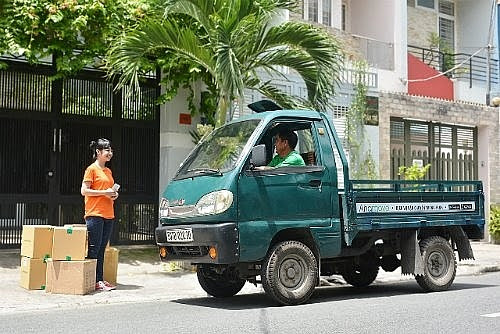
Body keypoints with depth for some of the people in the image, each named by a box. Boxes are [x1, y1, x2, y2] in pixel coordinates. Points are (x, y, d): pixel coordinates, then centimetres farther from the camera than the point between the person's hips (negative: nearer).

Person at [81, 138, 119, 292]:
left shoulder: (108, 171, 18)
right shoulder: (91, 169, -4)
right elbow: (84, 191, -10)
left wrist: (114, 194, 7)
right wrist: (104, 192, -15)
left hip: (108, 214, 8)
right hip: (94, 214, -8)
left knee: (101, 249, 9)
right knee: (94, 249, -6)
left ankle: (100, 280, 12)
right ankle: (94, 281, -5)